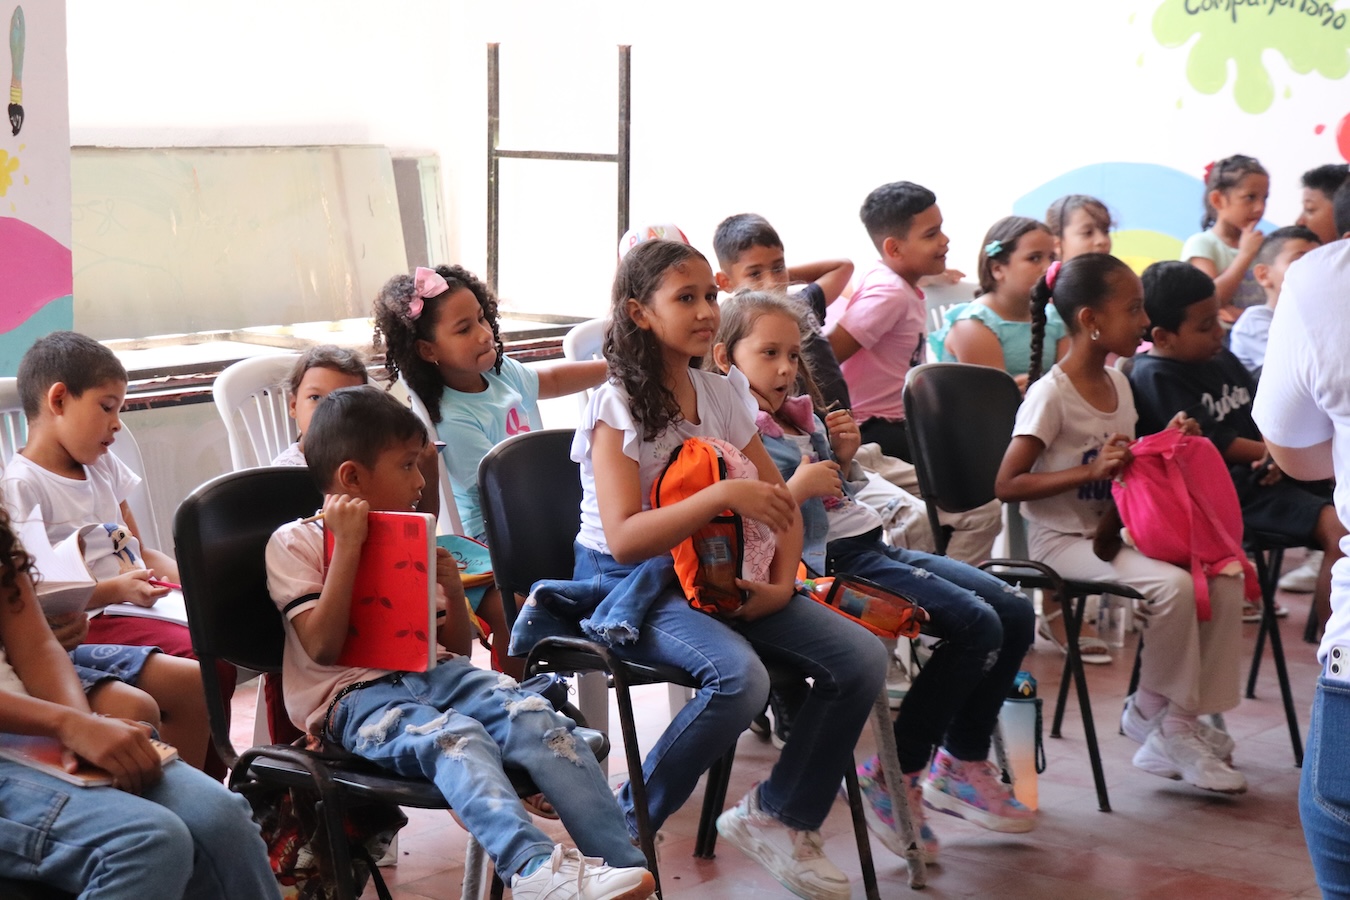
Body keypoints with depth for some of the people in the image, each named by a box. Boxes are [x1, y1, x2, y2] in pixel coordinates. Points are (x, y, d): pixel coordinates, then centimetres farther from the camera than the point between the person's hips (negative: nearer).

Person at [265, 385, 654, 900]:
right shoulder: (294, 543, 4)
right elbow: (323, 647, -11)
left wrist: (453, 591, 3)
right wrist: (349, 545, -13)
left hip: (433, 672, 5)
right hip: (354, 694, -5)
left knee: (535, 717, -25)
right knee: (456, 737, -36)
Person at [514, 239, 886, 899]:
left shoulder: (721, 395, 7)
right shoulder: (617, 407, -13)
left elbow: (780, 499, 12)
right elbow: (625, 538, -23)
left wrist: (782, 582, -6)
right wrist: (723, 494, -31)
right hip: (633, 584, -6)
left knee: (862, 658, -11)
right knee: (740, 677, -35)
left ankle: (777, 817, 6)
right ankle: (624, 831, -14)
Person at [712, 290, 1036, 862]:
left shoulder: (802, 413, 17)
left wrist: (843, 455, 8)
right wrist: (797, 489, -25)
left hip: (871, 544, 9)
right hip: (832, 563, -9)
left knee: (1014, 610, 0)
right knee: (976, 625, -21)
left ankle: (961, 763, 9)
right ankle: (894, 773, -9)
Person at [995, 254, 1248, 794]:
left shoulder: (1118, 384, 9)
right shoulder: (1051, 395, -16)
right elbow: (1006, 485, -20)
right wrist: (1091, 471, -28)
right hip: (1063, 540, -8)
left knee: (1225, 581, -11)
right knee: (1172, 585, -29)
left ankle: (1180, 724, -6)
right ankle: (1154, 712, -6)